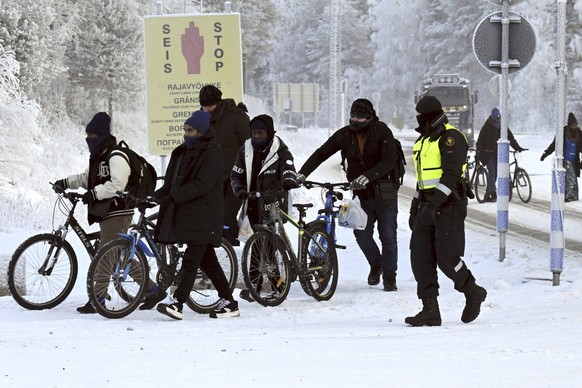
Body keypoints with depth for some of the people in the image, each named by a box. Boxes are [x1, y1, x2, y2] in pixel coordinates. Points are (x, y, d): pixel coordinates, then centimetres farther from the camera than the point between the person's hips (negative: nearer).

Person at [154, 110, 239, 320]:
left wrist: (173, 197, -25)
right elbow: (171, 182, 15)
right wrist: (156, 195, -4)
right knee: (207, 260, 11)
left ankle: (177, 303, -18)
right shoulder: (182, 152, 16)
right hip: (185, 214, 9)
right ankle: (229, 303, 17)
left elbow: (201, 185, -21)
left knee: (191, 259, -13)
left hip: (203, 215, -9)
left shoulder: (212, 153, -11)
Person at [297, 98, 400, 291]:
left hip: (384, 193, -3)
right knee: (362, 233, -4)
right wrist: (302, 173, -11)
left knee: (388, 236, -2)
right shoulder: (345, 135, 1)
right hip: (362, 194, 3)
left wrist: (367, 177, -33)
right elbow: (321, 154, 2)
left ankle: (389, 277, 12)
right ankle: (376, 264, 24)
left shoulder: (382, 131, -11)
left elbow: (389, 161, -21)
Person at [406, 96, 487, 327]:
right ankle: (430, 310, 0)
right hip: (428, 206, 9)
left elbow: (451, 175, -20)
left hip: (449, 205, -9)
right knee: (420, 257, -1)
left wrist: (435, 203, -28)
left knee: (447, 259, -9)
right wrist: (415, 208, 24)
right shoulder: (424, 140, 19)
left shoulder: (451, 138, -11)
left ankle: (473, 294, 15)